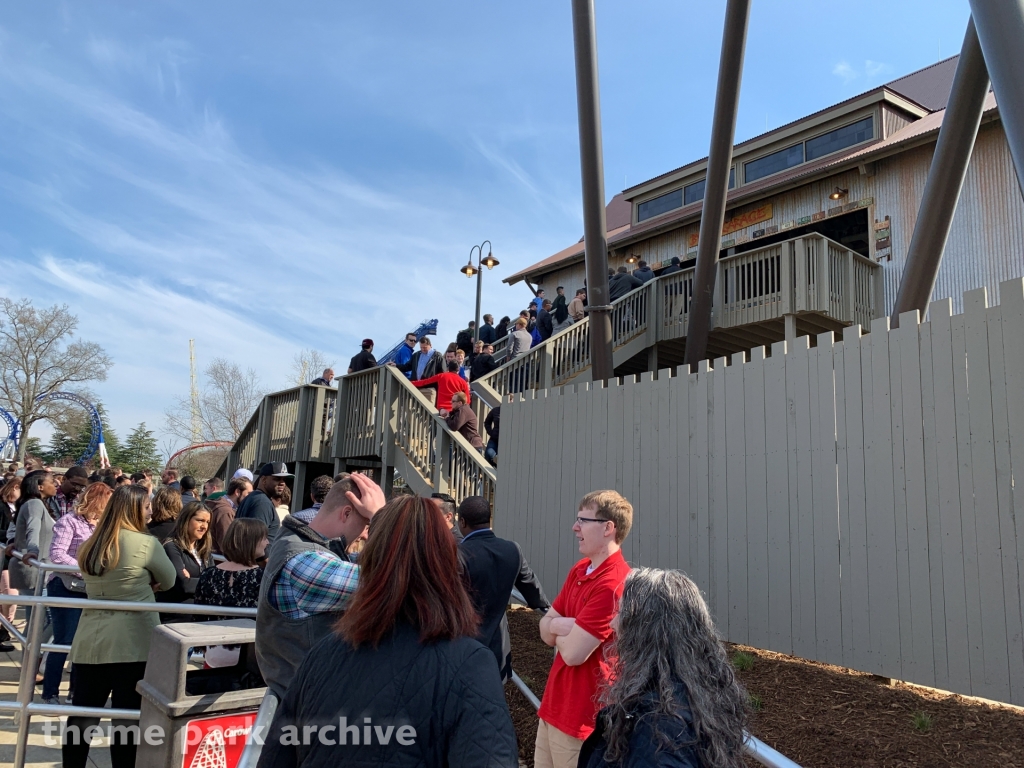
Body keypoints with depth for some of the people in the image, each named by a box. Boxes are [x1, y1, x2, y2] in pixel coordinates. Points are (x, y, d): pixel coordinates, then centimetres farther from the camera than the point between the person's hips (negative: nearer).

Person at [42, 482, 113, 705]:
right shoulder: (70, 521, -11)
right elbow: (57, 554, -19)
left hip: (90, 590, 6)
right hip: (66, 588, -6)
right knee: (64, 642, -1)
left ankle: (77, 689, 23)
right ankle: (50, 693, 13)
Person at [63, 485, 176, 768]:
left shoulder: (88, 545, 10)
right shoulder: (145, 543, -11)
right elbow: (168, 581, 2)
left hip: (90, 640, 6)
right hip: (131, 642, -6)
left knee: (82, 714, 12)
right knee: (127, 719, 2)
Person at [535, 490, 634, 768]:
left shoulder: (613, 584, -25)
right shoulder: (578, 570, 6)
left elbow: (573, 653, -25)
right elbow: (546, 632, 6)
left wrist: (559, 627, -5)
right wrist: (561, 626, -16)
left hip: (581, 715, -8)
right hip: (554, 704, 9)